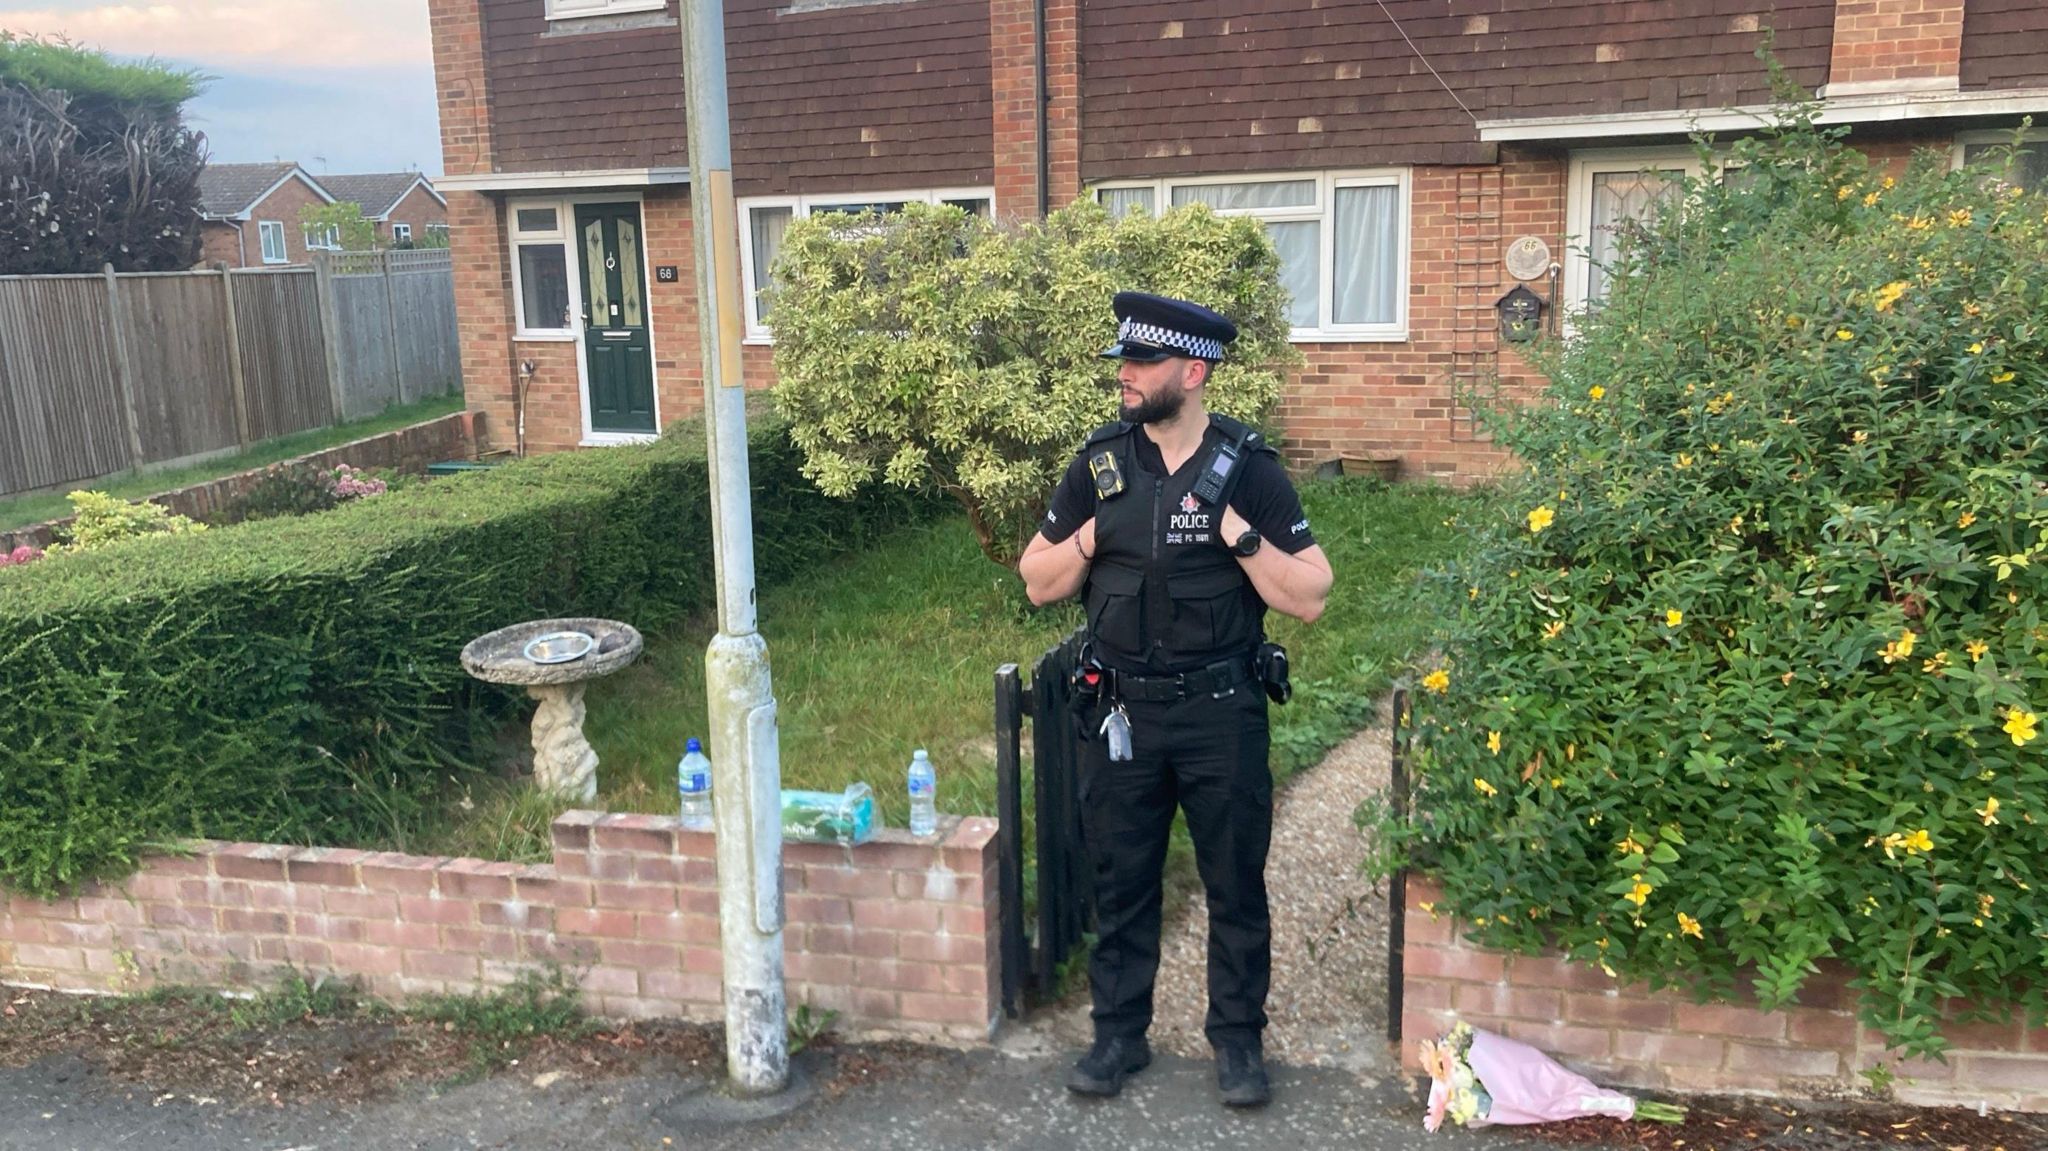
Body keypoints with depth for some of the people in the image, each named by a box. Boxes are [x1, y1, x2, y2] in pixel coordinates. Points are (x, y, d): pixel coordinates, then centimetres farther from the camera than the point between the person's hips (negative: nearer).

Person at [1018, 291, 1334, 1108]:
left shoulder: (1248, 468, -7)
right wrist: (1088, 540, -11)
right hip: (1122, 711, 2)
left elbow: (1310, 598, -9)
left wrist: (1239, 535, -20)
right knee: (1121, 882, 13)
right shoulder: (1099, 463, 1)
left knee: (1235, 885, 10)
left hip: (1221, 713, -2)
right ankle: (1118, 1033, 29)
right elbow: (1038, 585, 6)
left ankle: (1237, 1038, 27)